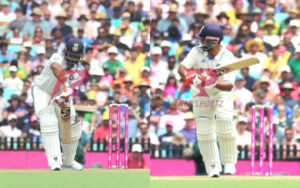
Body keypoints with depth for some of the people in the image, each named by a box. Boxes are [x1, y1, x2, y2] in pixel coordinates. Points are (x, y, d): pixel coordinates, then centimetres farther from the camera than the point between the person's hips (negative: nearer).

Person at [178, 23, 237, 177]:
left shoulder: (228, 58, -20)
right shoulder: (197, 52, -12)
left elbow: (229, 86, -26)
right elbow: (182, 67, -23)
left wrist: (214, 83, -45)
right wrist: (188, 76, -46)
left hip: (222, 95, -2)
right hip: (200, 96, 2)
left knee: (224, 124, -19)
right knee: (204, 132, -5)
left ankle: (229, 162, 1)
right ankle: (213, 168, 4)